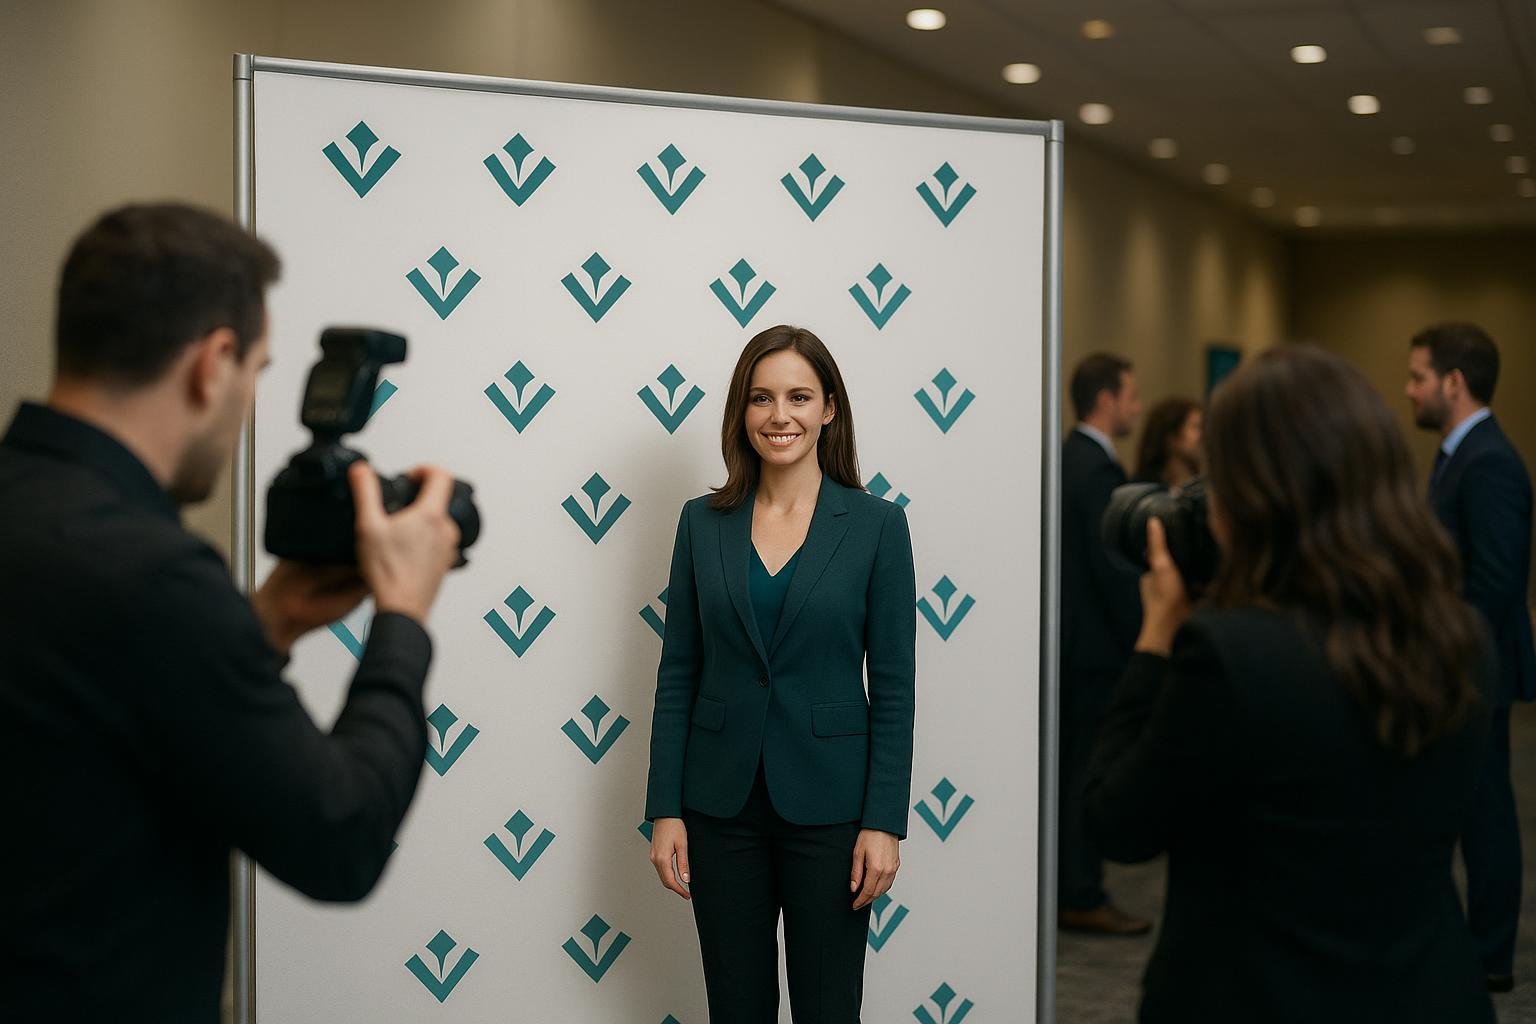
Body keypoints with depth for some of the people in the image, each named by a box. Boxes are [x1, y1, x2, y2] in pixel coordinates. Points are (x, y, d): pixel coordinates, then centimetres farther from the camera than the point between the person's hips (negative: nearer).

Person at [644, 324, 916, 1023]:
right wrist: (665, 810, -1)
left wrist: (884, 821, -9)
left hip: (827, 803, -2)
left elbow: (893, 686, -4)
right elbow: (677, 675, 4)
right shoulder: (702, 522, 3)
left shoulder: (876, 525, -4)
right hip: (722, 802, 2)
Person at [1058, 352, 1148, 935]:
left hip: (1069, 638, 10)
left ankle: (1061, 885, 23)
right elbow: (1111, 566, -21)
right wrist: (1142, 640, -13)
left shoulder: (1066, 459, 12)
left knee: (1069, 767, 15)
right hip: (1098, 643, -10)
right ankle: (1082, 899, 2)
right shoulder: (1100, 469, -17)